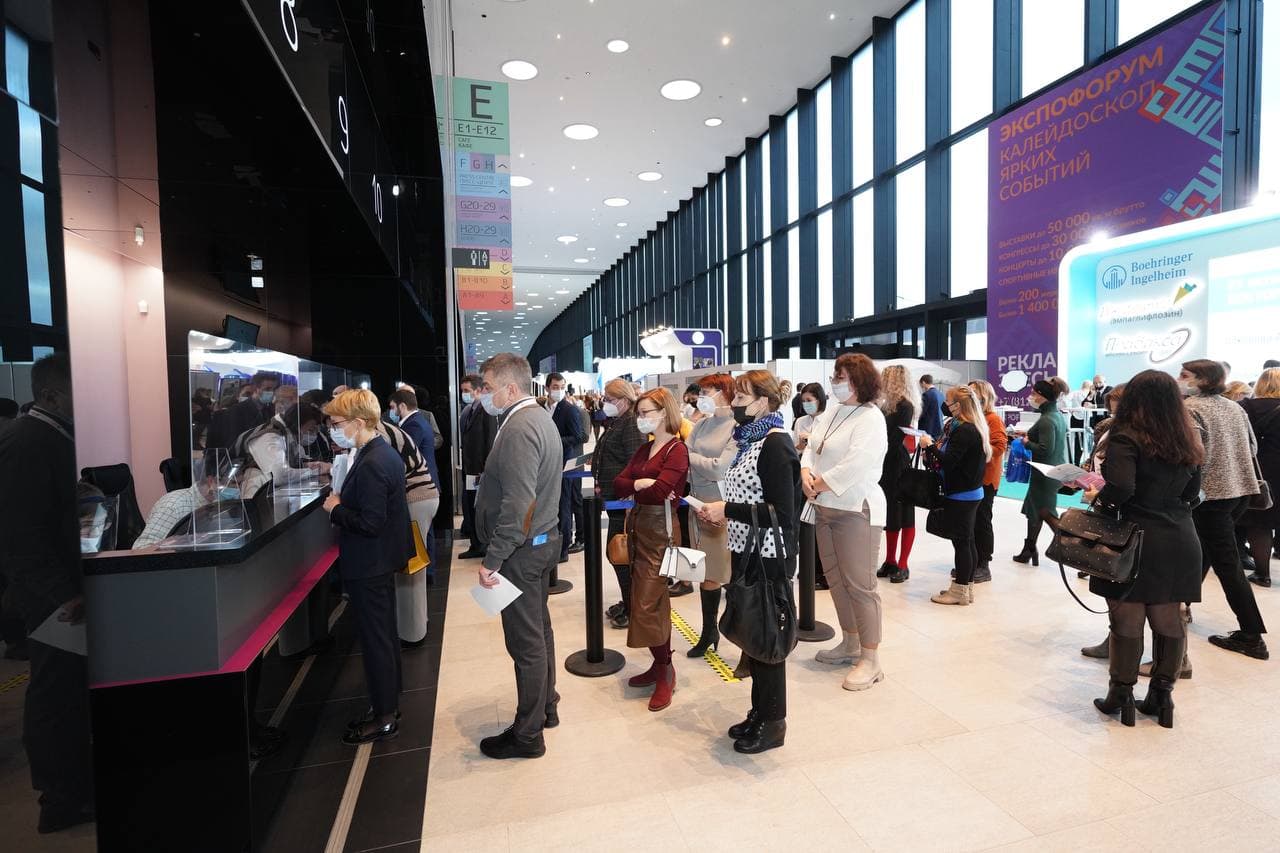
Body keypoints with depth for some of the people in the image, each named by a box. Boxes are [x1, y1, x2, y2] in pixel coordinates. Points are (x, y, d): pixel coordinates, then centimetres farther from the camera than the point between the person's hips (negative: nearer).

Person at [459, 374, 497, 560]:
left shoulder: (486, 410, -12)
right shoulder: (466, 411, 11)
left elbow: (490, 442, -16)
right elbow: (465, 441, 14)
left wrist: (486, 470, -18)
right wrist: (464, 466, 7)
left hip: (481, 470, -8)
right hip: (469, 469, 8)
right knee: (469, 508, 13)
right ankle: (476, 546, 25)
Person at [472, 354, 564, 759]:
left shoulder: (519, 429, -21)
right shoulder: (540, 419, 10)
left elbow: (517, 505, -27)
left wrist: (492, 559, -22)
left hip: (521, 550, -10)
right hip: (543, 540, 10)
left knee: (526, 641, 2)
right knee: (539, 630, 20)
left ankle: (528, 734, 17)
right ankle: (546, 708, 36)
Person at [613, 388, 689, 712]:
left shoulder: (677, 449, -11)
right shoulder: (644, 448, 12)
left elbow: (659, 492, -24)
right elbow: (618, 484, 4)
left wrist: (633, 486, -5)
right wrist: (643, 484, -14)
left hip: (660, 529, -8)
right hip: (638, 526, 8)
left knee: (647, 604, -5)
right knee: (652, 600, 14)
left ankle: (665, 672, 12)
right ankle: (660, 665, 26)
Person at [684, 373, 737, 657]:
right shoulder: (702, 424, 8)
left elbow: (720, 469, -19)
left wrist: (689, 456, -6)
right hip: (699, 505, 6)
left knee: (735, 575, 3)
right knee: (707, 572, 16)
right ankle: (708, 632, 32)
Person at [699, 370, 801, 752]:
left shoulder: (775, 442, -17)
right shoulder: (752, 439, 10)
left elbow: (782, 513, -22)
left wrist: (727, 510, -19)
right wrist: (722, 514, 4)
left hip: (769, 557, -9)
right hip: (747, 553, 9)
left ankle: (772, 724, 23)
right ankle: (759, 712, 35)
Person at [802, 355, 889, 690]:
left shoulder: (871, 417, -13)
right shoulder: (830, 413, 11)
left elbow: (855, 466, -23)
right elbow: (811, 448, 11)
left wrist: (818, 485, -15)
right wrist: (806, 474, -8)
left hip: (856, 509, -8)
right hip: (825, 508, 8)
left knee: (859, 584, -2)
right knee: (835, 579, 16)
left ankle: (870, 660, 10)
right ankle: (850, 644, 32)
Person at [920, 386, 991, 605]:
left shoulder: (964, 431, -20)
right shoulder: (976, 428, 11)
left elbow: (947, 462, -25)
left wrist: (929, 446, -11)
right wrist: (935, 446, 3)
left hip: (960, 495, -10)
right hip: (971, 492, 10)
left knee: (961, 541, -1)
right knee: (968, 540, 15)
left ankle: (959, 591, 8)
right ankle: (966, 587, 25)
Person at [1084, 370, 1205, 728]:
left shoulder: (1126, 438, -13)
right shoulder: (1187, 440, 8)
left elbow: (1120, 489, -25)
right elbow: (1190, 492, 15)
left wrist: (1097, 497, -6)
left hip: (1136, 541, -6)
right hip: (1179, 542, 6)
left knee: (1127, 621, 4)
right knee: (1168, 621, 14)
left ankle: (1122, 695, 16)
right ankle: (1162, 695, 25)